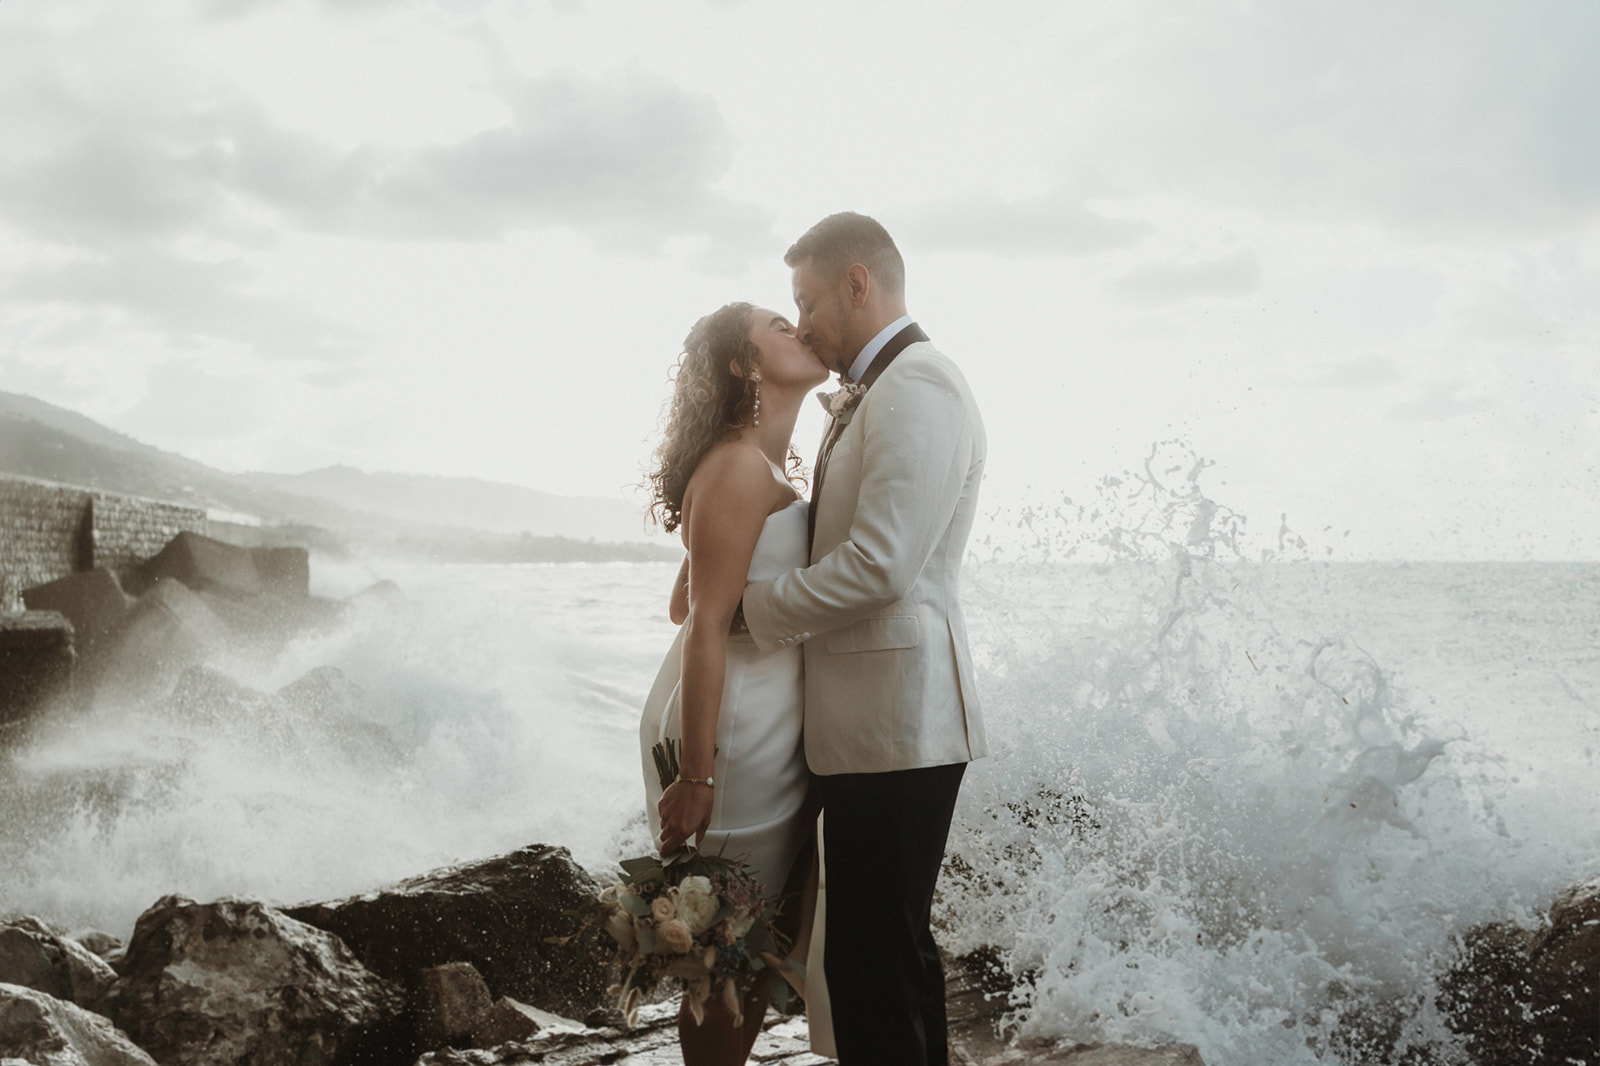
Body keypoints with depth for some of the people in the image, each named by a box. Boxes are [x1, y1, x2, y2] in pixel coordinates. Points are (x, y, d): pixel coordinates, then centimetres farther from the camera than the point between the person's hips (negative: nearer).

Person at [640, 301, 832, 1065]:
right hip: (729, 741, -9)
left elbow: (683, 603, 21)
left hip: (768, 738, 9)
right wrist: (695, 778, -22)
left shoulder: (768, 468, 16)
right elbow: (705, 628, -20)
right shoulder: (741, 469, -15)